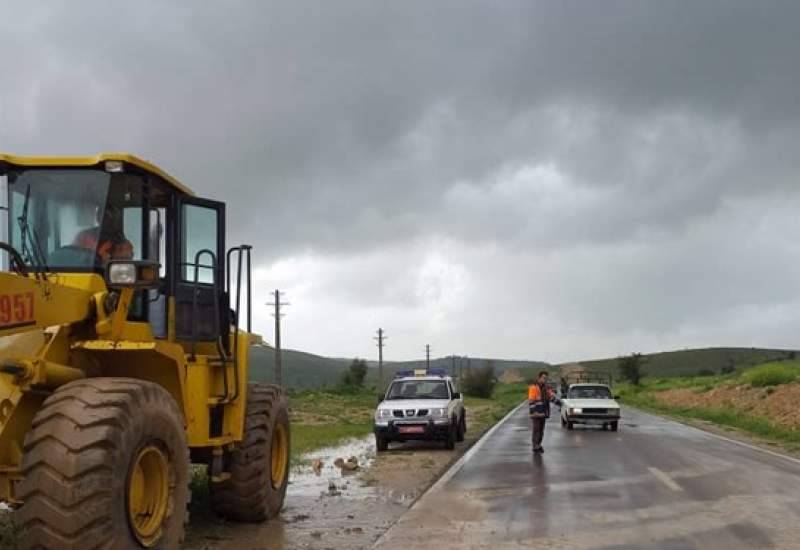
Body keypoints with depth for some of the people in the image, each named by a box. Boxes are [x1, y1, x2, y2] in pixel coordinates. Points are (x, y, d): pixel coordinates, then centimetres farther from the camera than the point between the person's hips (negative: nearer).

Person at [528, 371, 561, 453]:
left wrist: (559, 403, -10)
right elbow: (531, 401, -15)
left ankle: (538, 446, 17)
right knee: (536, 430, -6)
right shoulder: (533, 388, -10)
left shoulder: (546, 388, 11)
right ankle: (535, 447, -2)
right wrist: (532, 411, -21)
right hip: (536, 413, -7)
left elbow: (553, 397, 4)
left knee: (541, 430, 9)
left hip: (543, 413, 7)